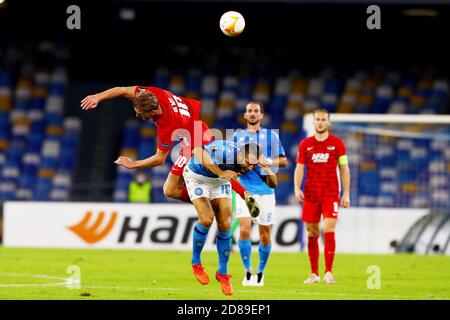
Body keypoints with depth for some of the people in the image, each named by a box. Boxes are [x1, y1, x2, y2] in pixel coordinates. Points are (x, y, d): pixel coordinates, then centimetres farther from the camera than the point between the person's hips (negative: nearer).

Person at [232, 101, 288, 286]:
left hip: (265, 190, 0)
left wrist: (269, 162, -12)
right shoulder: (238, 136, 12)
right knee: (244, 229, -15)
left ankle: (260, 272, 19)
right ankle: (248, 272, -3)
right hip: (245, 189, 0)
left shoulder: (270, 135, 8)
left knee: (265, 233, 2)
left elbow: (283, 160, 7)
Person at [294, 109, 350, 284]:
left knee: (329, 230, -15)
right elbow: (299, 168, 7)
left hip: (331, 194, -2)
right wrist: (297, 188, -9)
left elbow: (344, 169, 5)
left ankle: (328, 272, -14)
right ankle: (314, 274, 13)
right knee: (312, 233, 4)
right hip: (310, 195, 2)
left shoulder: (337, 143, 3)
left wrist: (346, 194, -1)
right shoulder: (305, 144, 8)